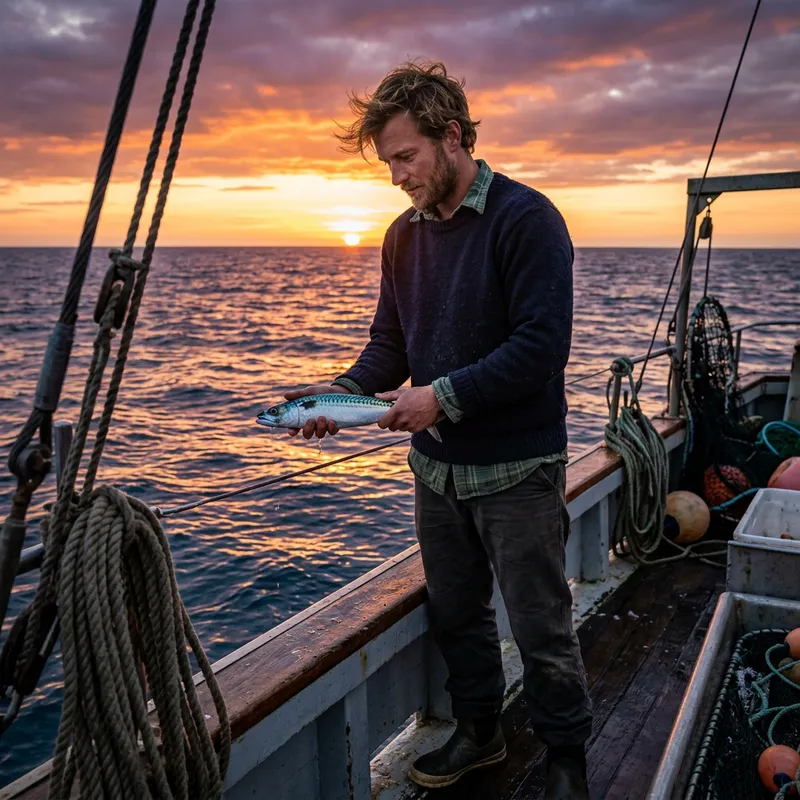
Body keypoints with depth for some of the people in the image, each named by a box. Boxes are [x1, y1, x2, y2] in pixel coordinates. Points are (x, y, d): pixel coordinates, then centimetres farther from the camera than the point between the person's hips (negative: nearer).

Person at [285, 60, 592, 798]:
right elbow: (390, 344, 11)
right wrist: (344, 392, -8)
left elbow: (542, 345, -21)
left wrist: (444, 395, -23)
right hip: (436, 466, 7)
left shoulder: (526, 219, -13)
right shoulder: (404, 236, 8)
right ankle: (479, 731, 40)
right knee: (457, 613, 19)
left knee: (542, 628, 7)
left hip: (517, 470, -6)